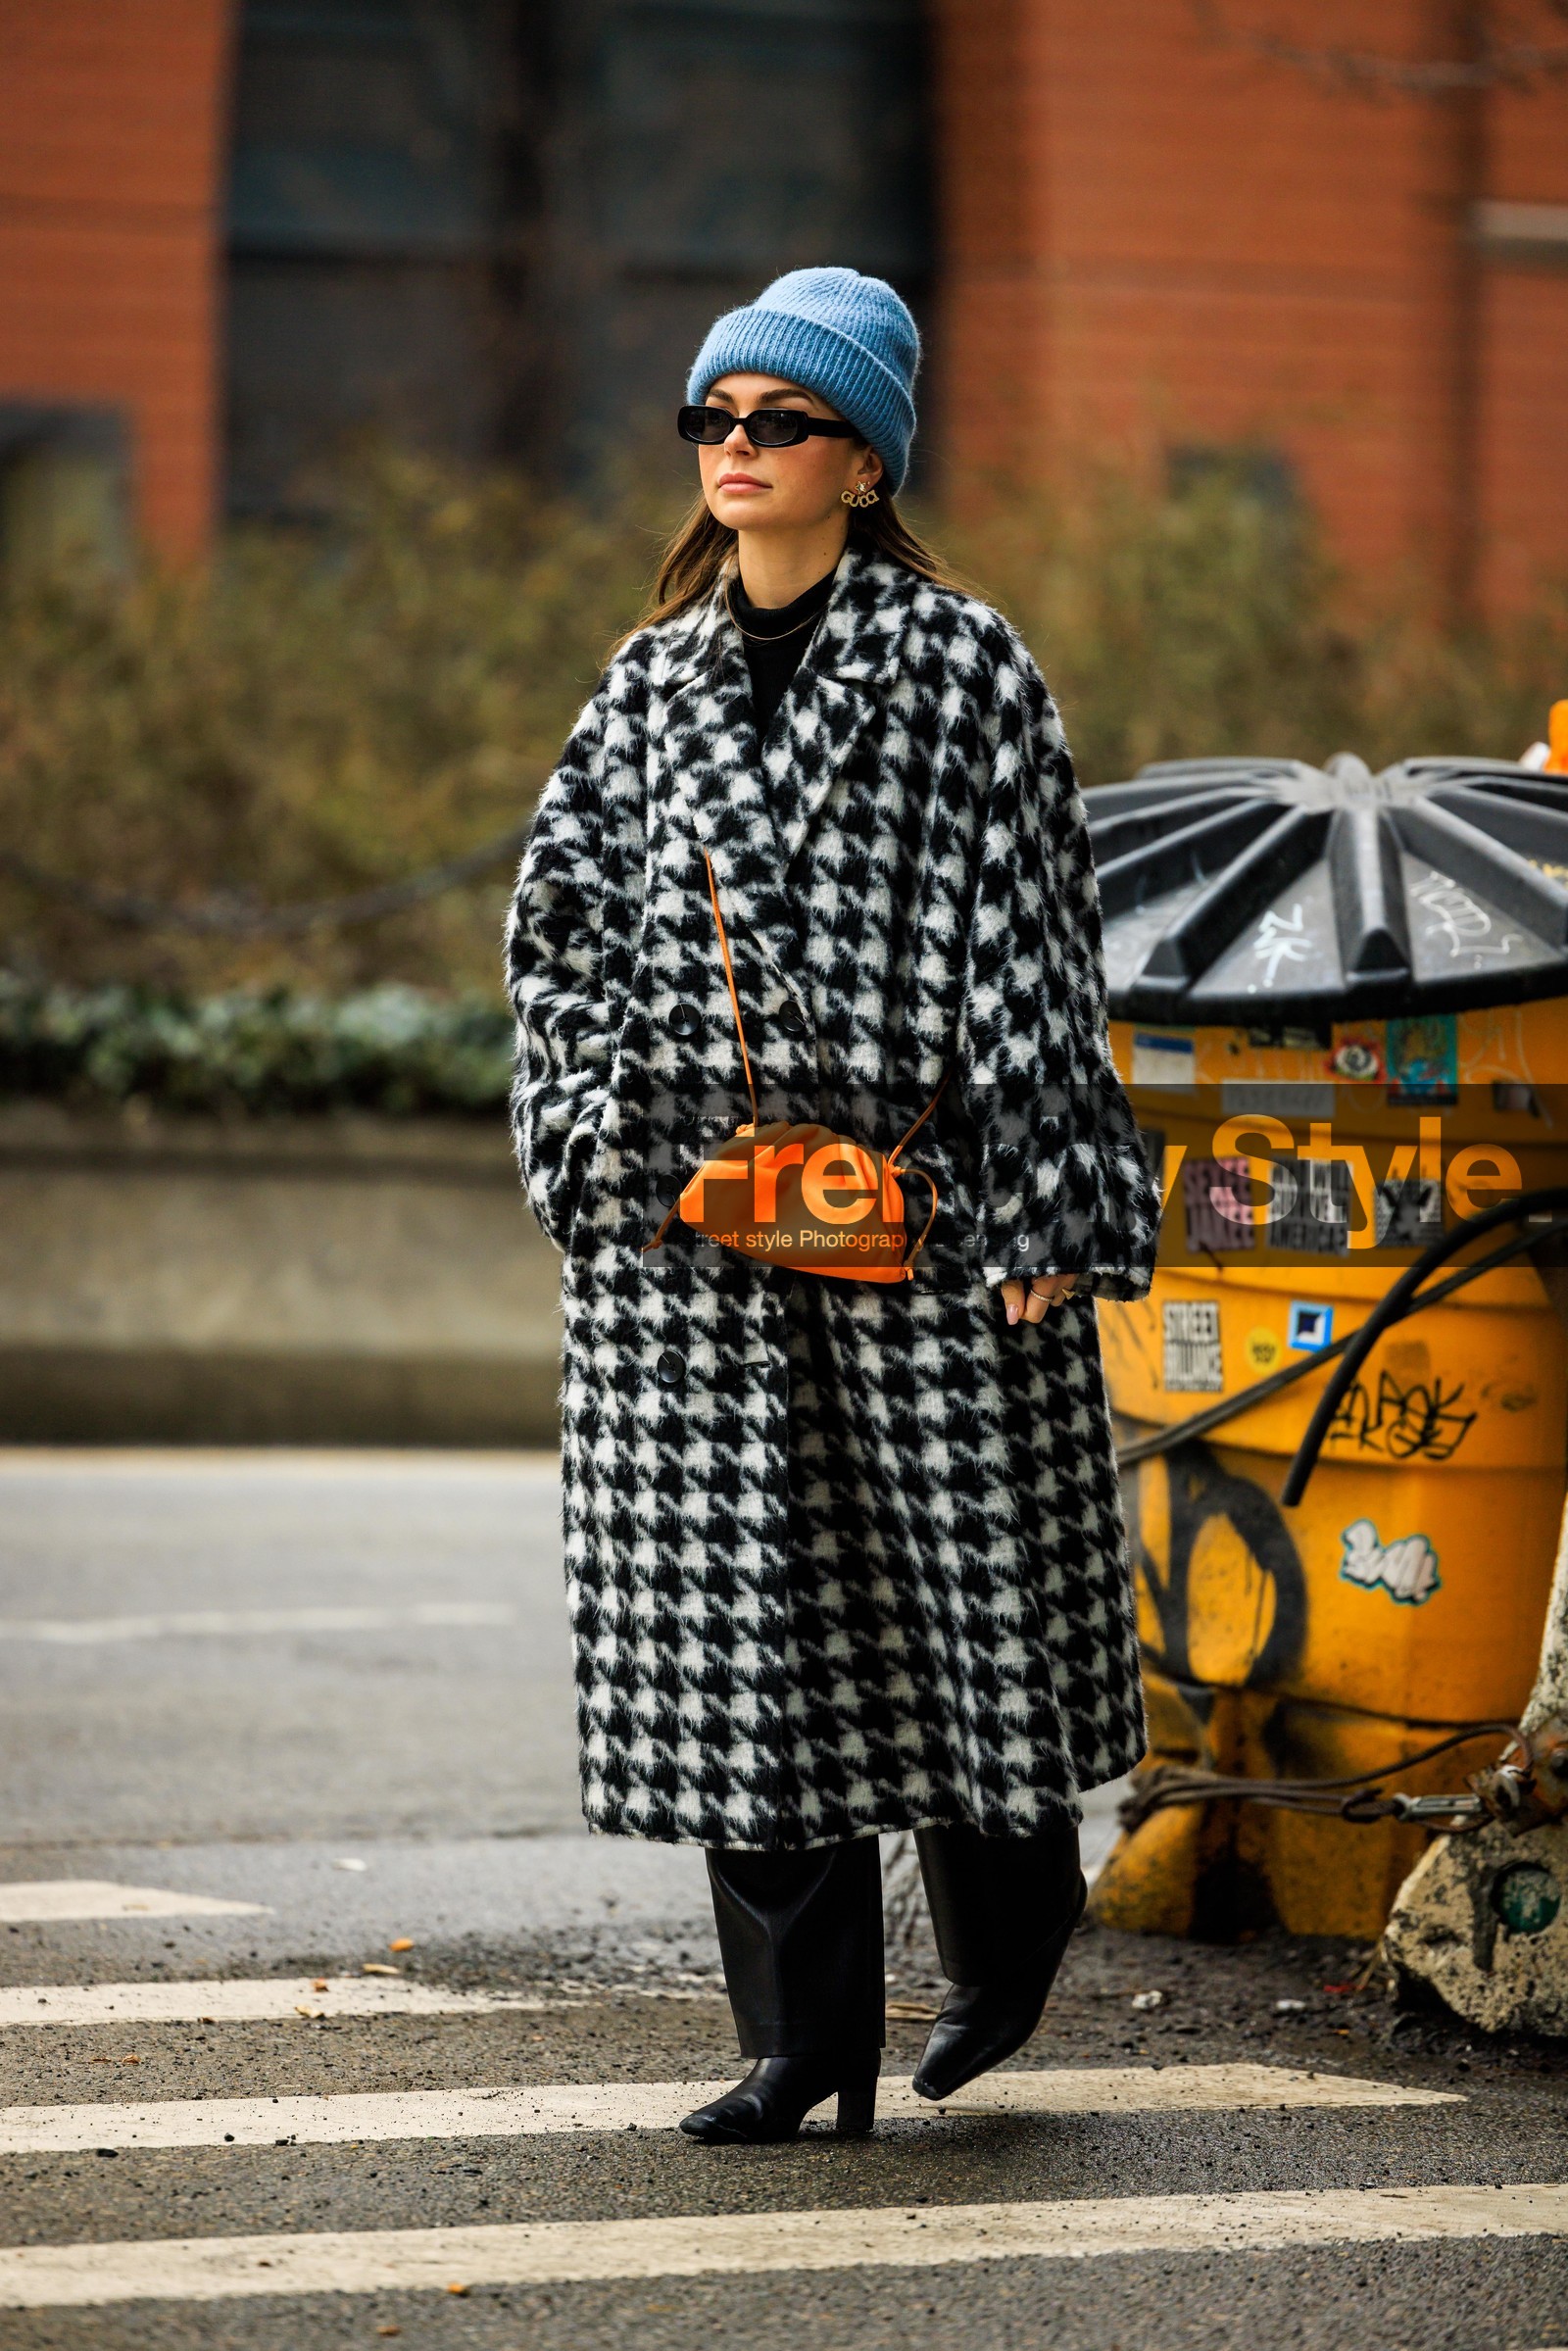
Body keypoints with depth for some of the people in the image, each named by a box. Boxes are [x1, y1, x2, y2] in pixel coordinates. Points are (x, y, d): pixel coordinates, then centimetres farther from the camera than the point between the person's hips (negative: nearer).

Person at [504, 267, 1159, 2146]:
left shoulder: (960, 669, -1)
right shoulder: (654, 680, 13)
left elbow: (1025, 938, -5)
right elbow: (562, 915, 14)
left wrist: (1037, 1212, -10)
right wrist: (593, 1126, 0)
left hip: (917, 1196, -4)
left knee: (964, 1573, 3)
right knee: (734, 1612, -1)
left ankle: (1007, 1941, 28)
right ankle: (805, 2040, 4)